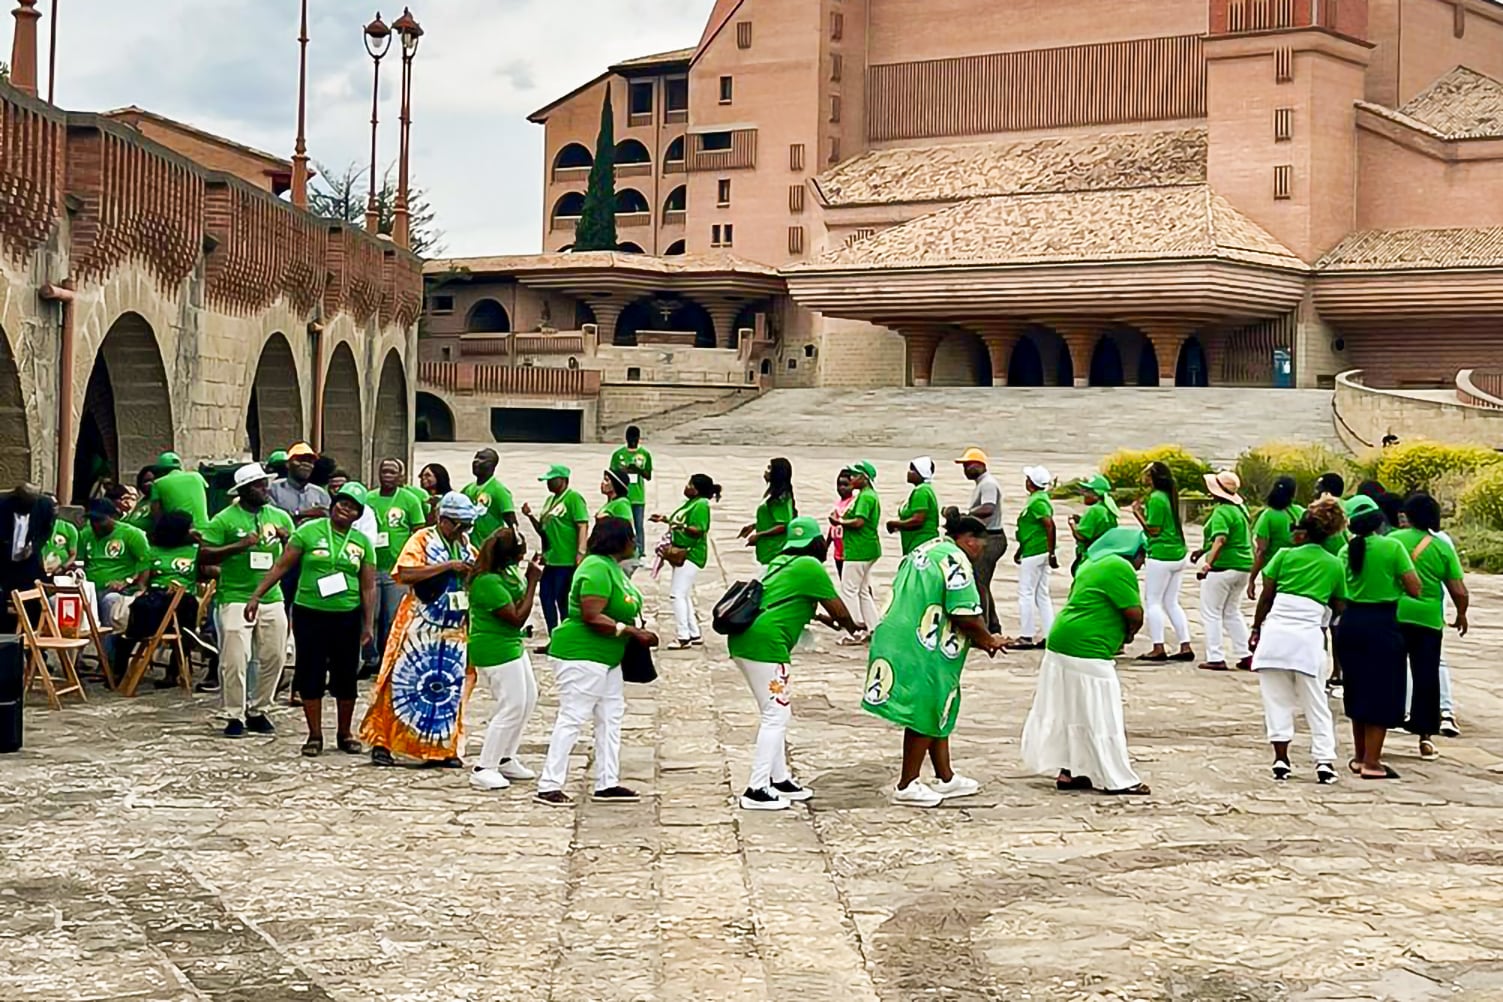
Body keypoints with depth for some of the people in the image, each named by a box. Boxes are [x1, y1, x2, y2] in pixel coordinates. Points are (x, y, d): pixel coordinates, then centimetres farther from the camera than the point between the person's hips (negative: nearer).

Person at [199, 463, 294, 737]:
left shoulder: (280, 517, 10)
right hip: (235, 599, -5)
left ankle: (259, 711, 22)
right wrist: (239, 546, -17)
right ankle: (235, 716, 6)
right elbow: (203, 557, -8)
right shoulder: (224, 520, -4)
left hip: (272, 598, 5)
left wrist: (288, 539, -7)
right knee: (234, 660, -5)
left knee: (274, 657, 7)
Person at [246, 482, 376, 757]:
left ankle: (345, 734, 21)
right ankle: (315, 735, 13)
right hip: (309, 613, -2)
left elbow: (368, 587, 6)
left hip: (347, 616, 2)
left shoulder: (362, 542, 6)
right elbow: (281, 565, -1)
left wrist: (369, 624, -1)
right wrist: (257, 595, -7)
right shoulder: (309, 531, -1)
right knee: (310, 674, 2)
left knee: (346, 675, 7)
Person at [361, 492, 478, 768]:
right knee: (402, 682, -4)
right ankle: (381, 743, 3)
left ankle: (443, 748, 12)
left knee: (450, 688, 5)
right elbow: (406, 574, -19)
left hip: (455, 631, 6)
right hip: (420, 627, -6)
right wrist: (447, 566, -20)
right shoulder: (423, 539, -5)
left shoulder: (466, 547, 13)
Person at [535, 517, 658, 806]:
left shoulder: (612, 566, 12)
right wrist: (633, 632, -25)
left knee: (611, 716, 12)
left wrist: (637, 632, 8)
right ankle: (548, 786, -3)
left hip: (606, 657, 11)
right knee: (573, 718, -7)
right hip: (581, 654, -11)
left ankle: (607, 784, 18)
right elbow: (592, 617, -27)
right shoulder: (597, 569, -20)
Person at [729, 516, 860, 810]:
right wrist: (852, 627, 23)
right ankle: (756, 791, -4)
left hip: (743, 640, 9)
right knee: (776, 715, -3)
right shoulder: (810, 567, -4)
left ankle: (780, 780, 25)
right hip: (765, 644, -9)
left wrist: (822, 619, 37)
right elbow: (839, 611, 2)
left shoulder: (781, 563, 20)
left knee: (776, 713, 18)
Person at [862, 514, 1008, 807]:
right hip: (920, 651, -10)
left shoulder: (923, 551, 18)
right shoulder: (955, 558, -13)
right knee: (924, 715, 1)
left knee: (937, 712, 19)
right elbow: (967, 616, -20)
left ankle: (945, 778, 29)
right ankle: (907, 786, 9)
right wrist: (989, 640, -1)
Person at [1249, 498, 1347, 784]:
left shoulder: (1285, 555, 4)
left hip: (1276, 630, -1)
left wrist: (1256, 629, 13)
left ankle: (1281, 759, 6)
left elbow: (1265, 597, 4)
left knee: (1276, 698, 8)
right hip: (1310, 637, 1)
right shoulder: (1335, 565, 9)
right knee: (1315, 703, 10)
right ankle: (1325, 760, 3)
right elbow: (1339, 608, 11)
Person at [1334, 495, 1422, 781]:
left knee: (1357, 692, 16)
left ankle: (1360, 757, 25)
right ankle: (1371, 763, 0)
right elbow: (1415, 588, -10)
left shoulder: (1347, 551, 3)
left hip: (1350, 623, 5)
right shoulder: (1392, 547, -10)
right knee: (1381, 694, 2)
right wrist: (1397, 583, 9)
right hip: (1382, 624, -5)